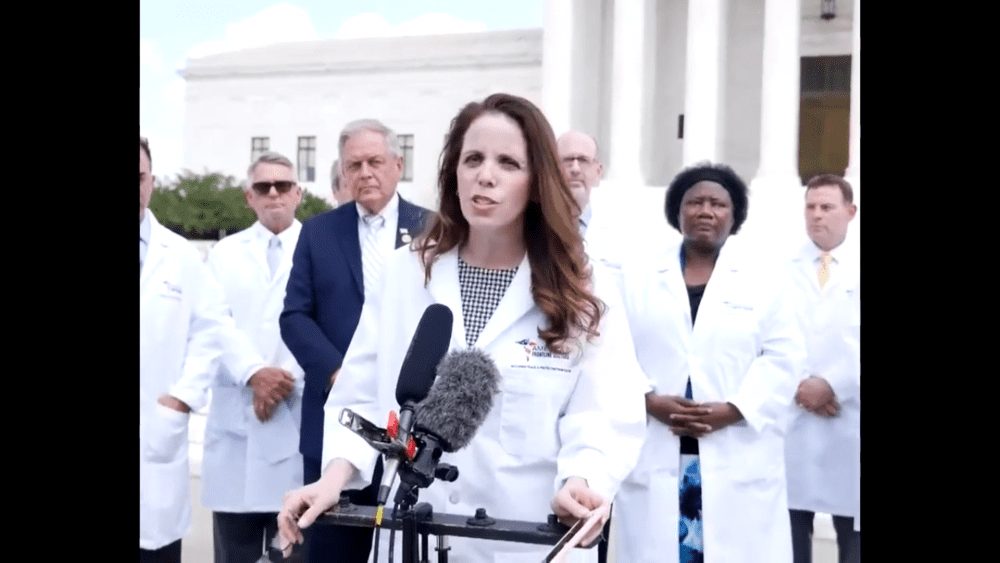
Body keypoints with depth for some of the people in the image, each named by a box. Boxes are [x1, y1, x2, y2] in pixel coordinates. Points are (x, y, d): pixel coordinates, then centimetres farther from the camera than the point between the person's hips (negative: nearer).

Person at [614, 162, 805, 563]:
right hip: (654, 453, 1)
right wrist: (648, 401, -12)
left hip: (737, 459, 0)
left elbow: (783, 355, 1)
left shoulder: (762, 278, 7)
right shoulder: (637, 276, 9)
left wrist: (732, 410, -11)